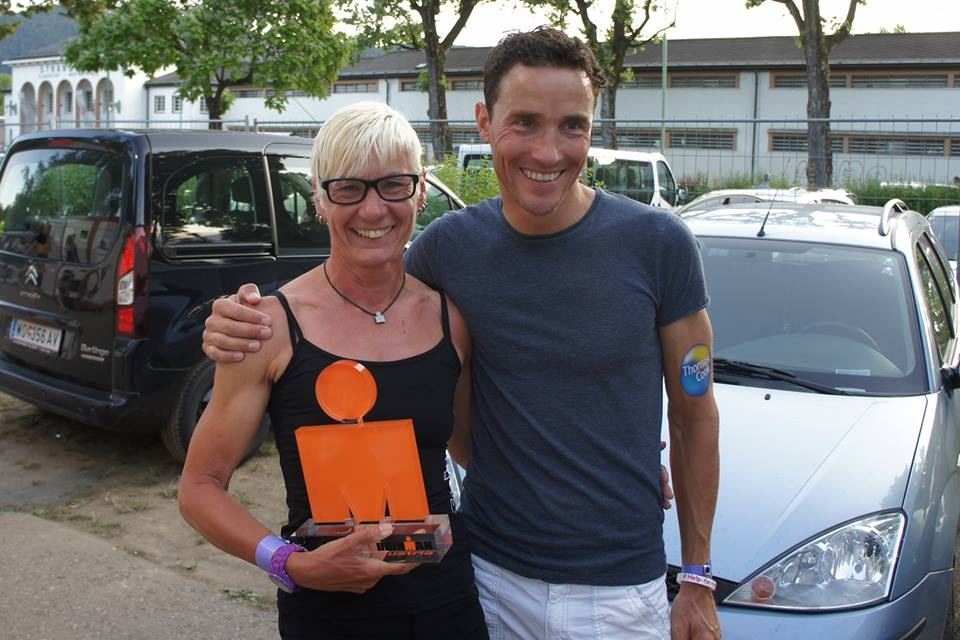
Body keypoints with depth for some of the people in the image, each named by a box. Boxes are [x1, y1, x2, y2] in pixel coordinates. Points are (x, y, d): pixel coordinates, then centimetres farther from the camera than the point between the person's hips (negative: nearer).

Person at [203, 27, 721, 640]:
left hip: (621, 591, -2)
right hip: (488, 573, 2)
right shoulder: (449, 245, -6)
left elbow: (696, 418, -3)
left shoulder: (657, 243, -11)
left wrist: (699, 580, 0)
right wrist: (246, 329, -12)